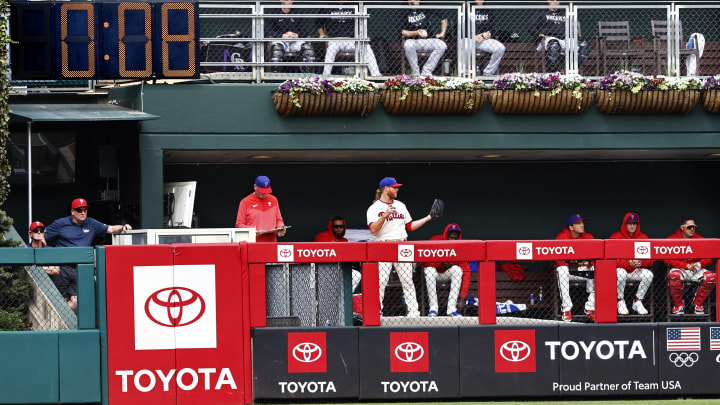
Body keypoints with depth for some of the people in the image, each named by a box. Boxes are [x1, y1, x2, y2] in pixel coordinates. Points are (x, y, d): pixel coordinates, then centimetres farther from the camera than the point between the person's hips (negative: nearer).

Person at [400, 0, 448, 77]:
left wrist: (442, 33, 6)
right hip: (413, 40, -2)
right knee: (408, 45, -37)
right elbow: (403, 32, -2)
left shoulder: (427, 10, 9)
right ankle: (415, 73, -26)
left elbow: (444, 19, 15)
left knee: (442, 46, -27)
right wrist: (417, 32, -18)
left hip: (429, 40, 2)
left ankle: (426, 71, -24)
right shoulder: (405, 13, 6)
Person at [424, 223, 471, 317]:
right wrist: (441, 263, -41)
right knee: (429, 270, -34)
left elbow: (466, 272, -26)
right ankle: (433, 309, -30)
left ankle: (452, 309, -31)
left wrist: (463, 296, -35)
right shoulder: (435, 241, -20)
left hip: (448, 274, 1)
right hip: (435, 272, -1)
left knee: (457, 270, -30)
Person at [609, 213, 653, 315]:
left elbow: (650, 259, 2)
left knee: (649, 275, -28)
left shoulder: (644, 238, 6)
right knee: (621, 273, -38)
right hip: (621, 268, -3)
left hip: (637, 271, 3)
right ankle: (621, 302, -16)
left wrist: (640, 263, -21)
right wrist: (628, 263, -24)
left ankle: (637, 302, -9)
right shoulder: (615, 237, -2)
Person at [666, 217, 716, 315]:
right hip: (679, 269, -3)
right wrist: (686, 266, -20)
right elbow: (668, 259, -10)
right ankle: (678, 305, -15)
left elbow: (709, 258, 5)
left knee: (712, 277, -26)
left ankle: (698, 304, -3)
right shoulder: (672, 239, -3)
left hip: (696, 270, 3)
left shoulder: (700, 239, 6)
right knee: (674, 276, -39)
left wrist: (699, 264, -17)